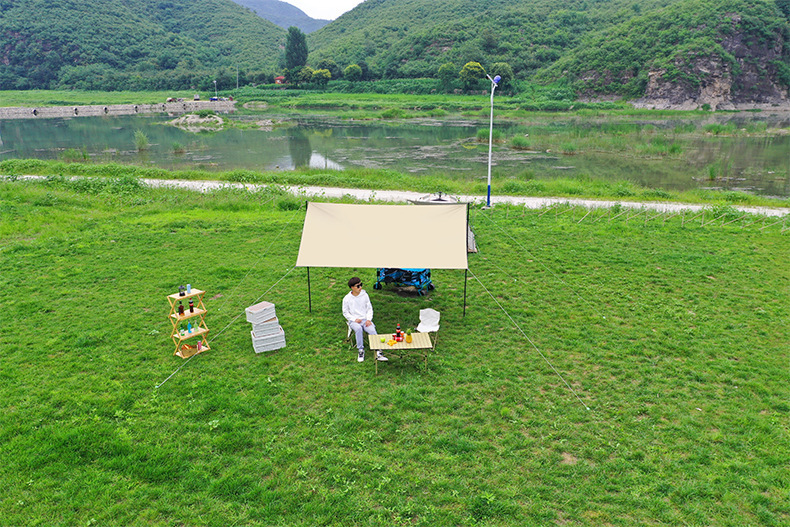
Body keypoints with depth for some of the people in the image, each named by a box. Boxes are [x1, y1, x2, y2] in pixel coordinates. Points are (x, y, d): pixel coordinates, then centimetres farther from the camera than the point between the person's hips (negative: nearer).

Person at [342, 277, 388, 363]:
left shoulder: (364, 295, 5)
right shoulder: (347, 299, 1)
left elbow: (369, 308, 10)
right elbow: (345, 313, 6)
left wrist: (369, 319, -7)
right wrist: (355, 319, -10)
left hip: (365, 319, 2)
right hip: (353, 321, -2)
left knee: (372, 330, -28)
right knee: (358, 328, -36)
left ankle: (378, 353, -32)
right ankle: (361, 351, -25)